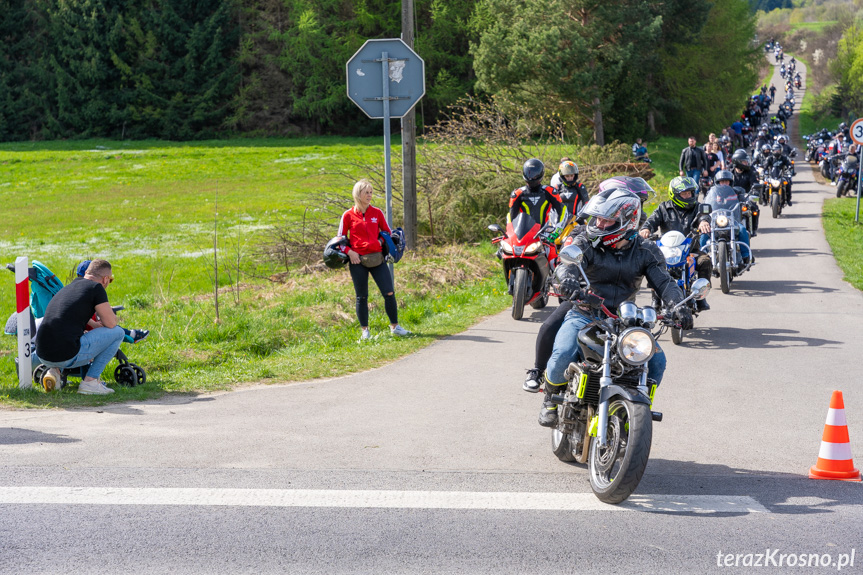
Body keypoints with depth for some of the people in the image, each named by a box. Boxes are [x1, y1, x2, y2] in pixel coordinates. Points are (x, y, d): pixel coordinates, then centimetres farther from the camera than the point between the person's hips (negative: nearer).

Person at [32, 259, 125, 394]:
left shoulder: (69, 287, 22)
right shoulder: (96, 287, 0)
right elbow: (111, 323, 1)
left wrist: (94, 325, 47)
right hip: (67, 357, -7)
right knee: (117, 332, 7)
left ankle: (54, 370, 12)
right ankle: (90, 381, 3)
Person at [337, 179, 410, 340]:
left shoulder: (377, 213, 8)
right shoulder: (348, 216, 2)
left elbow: (388, 232, 18)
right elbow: (341, 238, 7)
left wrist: (386, 246, 2)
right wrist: (349, 251, -8)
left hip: (377, 259, 2)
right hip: (358, 261, -2)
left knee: (389, 293, -5)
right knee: (362, 297, 5)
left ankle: (395, 326, 9)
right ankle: (365, 331, 14)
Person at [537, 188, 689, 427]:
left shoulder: (646, 251, 2)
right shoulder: (585, 243, -4)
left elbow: (663, 281, -7)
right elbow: (567, 269, -19)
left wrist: (679, 306, -28)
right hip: (584, 316, -2)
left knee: (657, 360, -17)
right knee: (562, 355, -28)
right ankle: (551, 399, 4)